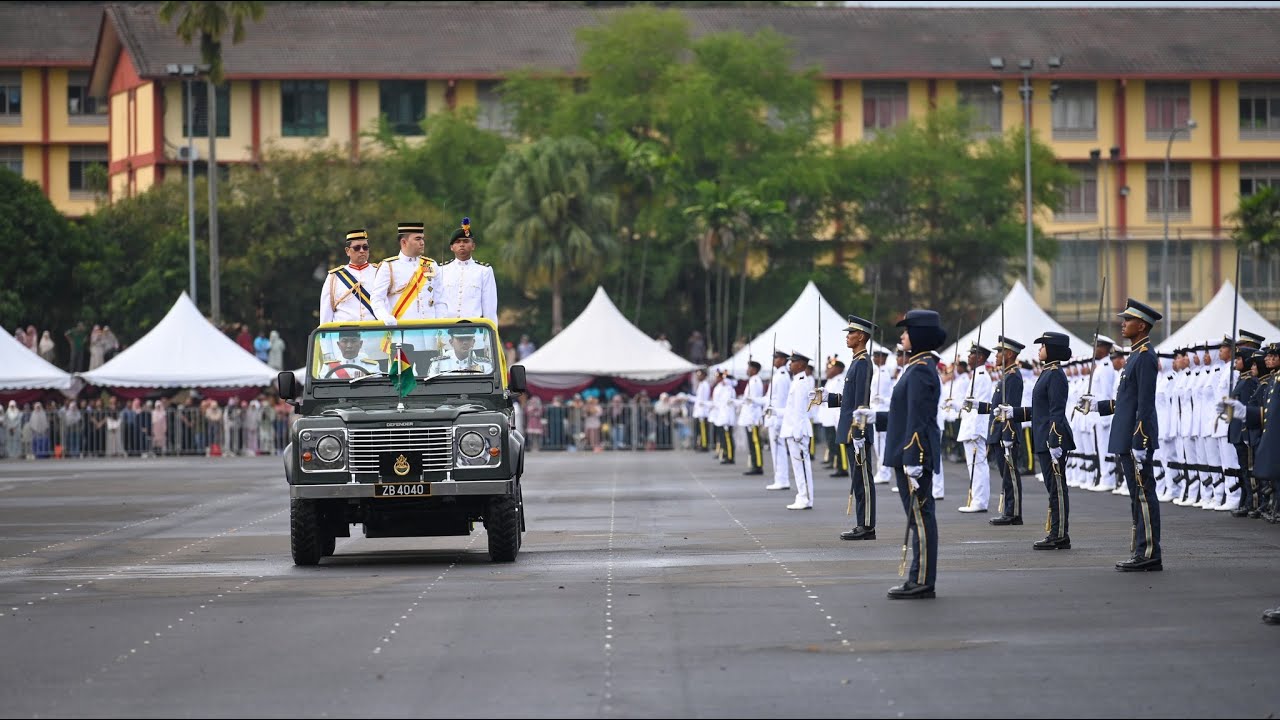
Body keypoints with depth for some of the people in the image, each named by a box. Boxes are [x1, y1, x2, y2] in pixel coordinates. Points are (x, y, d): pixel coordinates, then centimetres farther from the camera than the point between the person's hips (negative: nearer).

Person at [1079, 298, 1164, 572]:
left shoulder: (1145, 356, -14)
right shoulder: (1138, 355, 17)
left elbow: (1145, 404, -19)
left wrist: (1139, 445, -22)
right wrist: (1097, 406, 21)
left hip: (1137, 440, -10)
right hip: (1128, 442, 10)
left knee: (1143, 496, -8)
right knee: (1139, 498, 11)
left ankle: (1149, 555, -6)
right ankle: (1143, 553, 14)